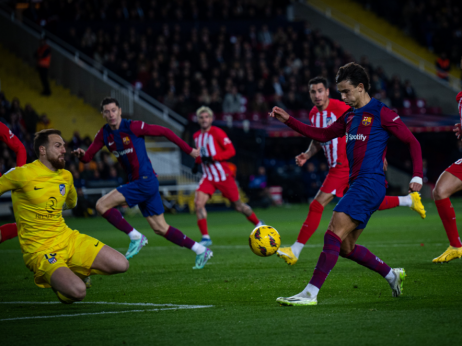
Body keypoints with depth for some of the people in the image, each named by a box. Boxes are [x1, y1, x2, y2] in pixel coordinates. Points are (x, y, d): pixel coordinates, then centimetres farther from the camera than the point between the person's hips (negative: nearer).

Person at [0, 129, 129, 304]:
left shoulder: (66, 176, 8)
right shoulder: (23, 174, -14)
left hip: (68, 238, 6)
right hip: (40, 250, -6)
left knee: (121, 265, -6)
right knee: (78, 291, -30)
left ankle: (75, 272, 17)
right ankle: (59, 281, 6)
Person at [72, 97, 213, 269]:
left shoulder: (133, 127, -12)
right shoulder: (104, 134, 8)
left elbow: (164, 132, -6)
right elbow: (88, 156, 8)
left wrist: (189, 150, -2)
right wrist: (81, 154, -17)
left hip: (146, 181, -8)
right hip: (136, 183, 8)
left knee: (102, 205, -14)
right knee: (160, 228, 9)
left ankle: (135, 237, -6)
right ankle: (201, 251, 15)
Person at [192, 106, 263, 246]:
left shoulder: (217, 132, -12)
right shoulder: (197, 136, 8)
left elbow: (231, 151, -16)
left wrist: (212, 158, -25)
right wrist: (197, 163, 7)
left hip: (223, 175, -5)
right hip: (208, 177, 5)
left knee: (238, 205, 7)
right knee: (198, 202, -17)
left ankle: (259, 224, 33)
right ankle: (205, 237, -12)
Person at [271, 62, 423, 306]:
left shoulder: (380, 113, -5)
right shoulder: (350, 116, 18)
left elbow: (412, 142, -1)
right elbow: (323, 135, 27)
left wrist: (417, 176, -8)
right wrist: (288, 120, 20)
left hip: (370, 183, -9)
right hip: (357, 184, 9)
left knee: (334, 235, -17)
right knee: (345, 247, 10)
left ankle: (310, 293, -22)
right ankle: (391, 275, 26)